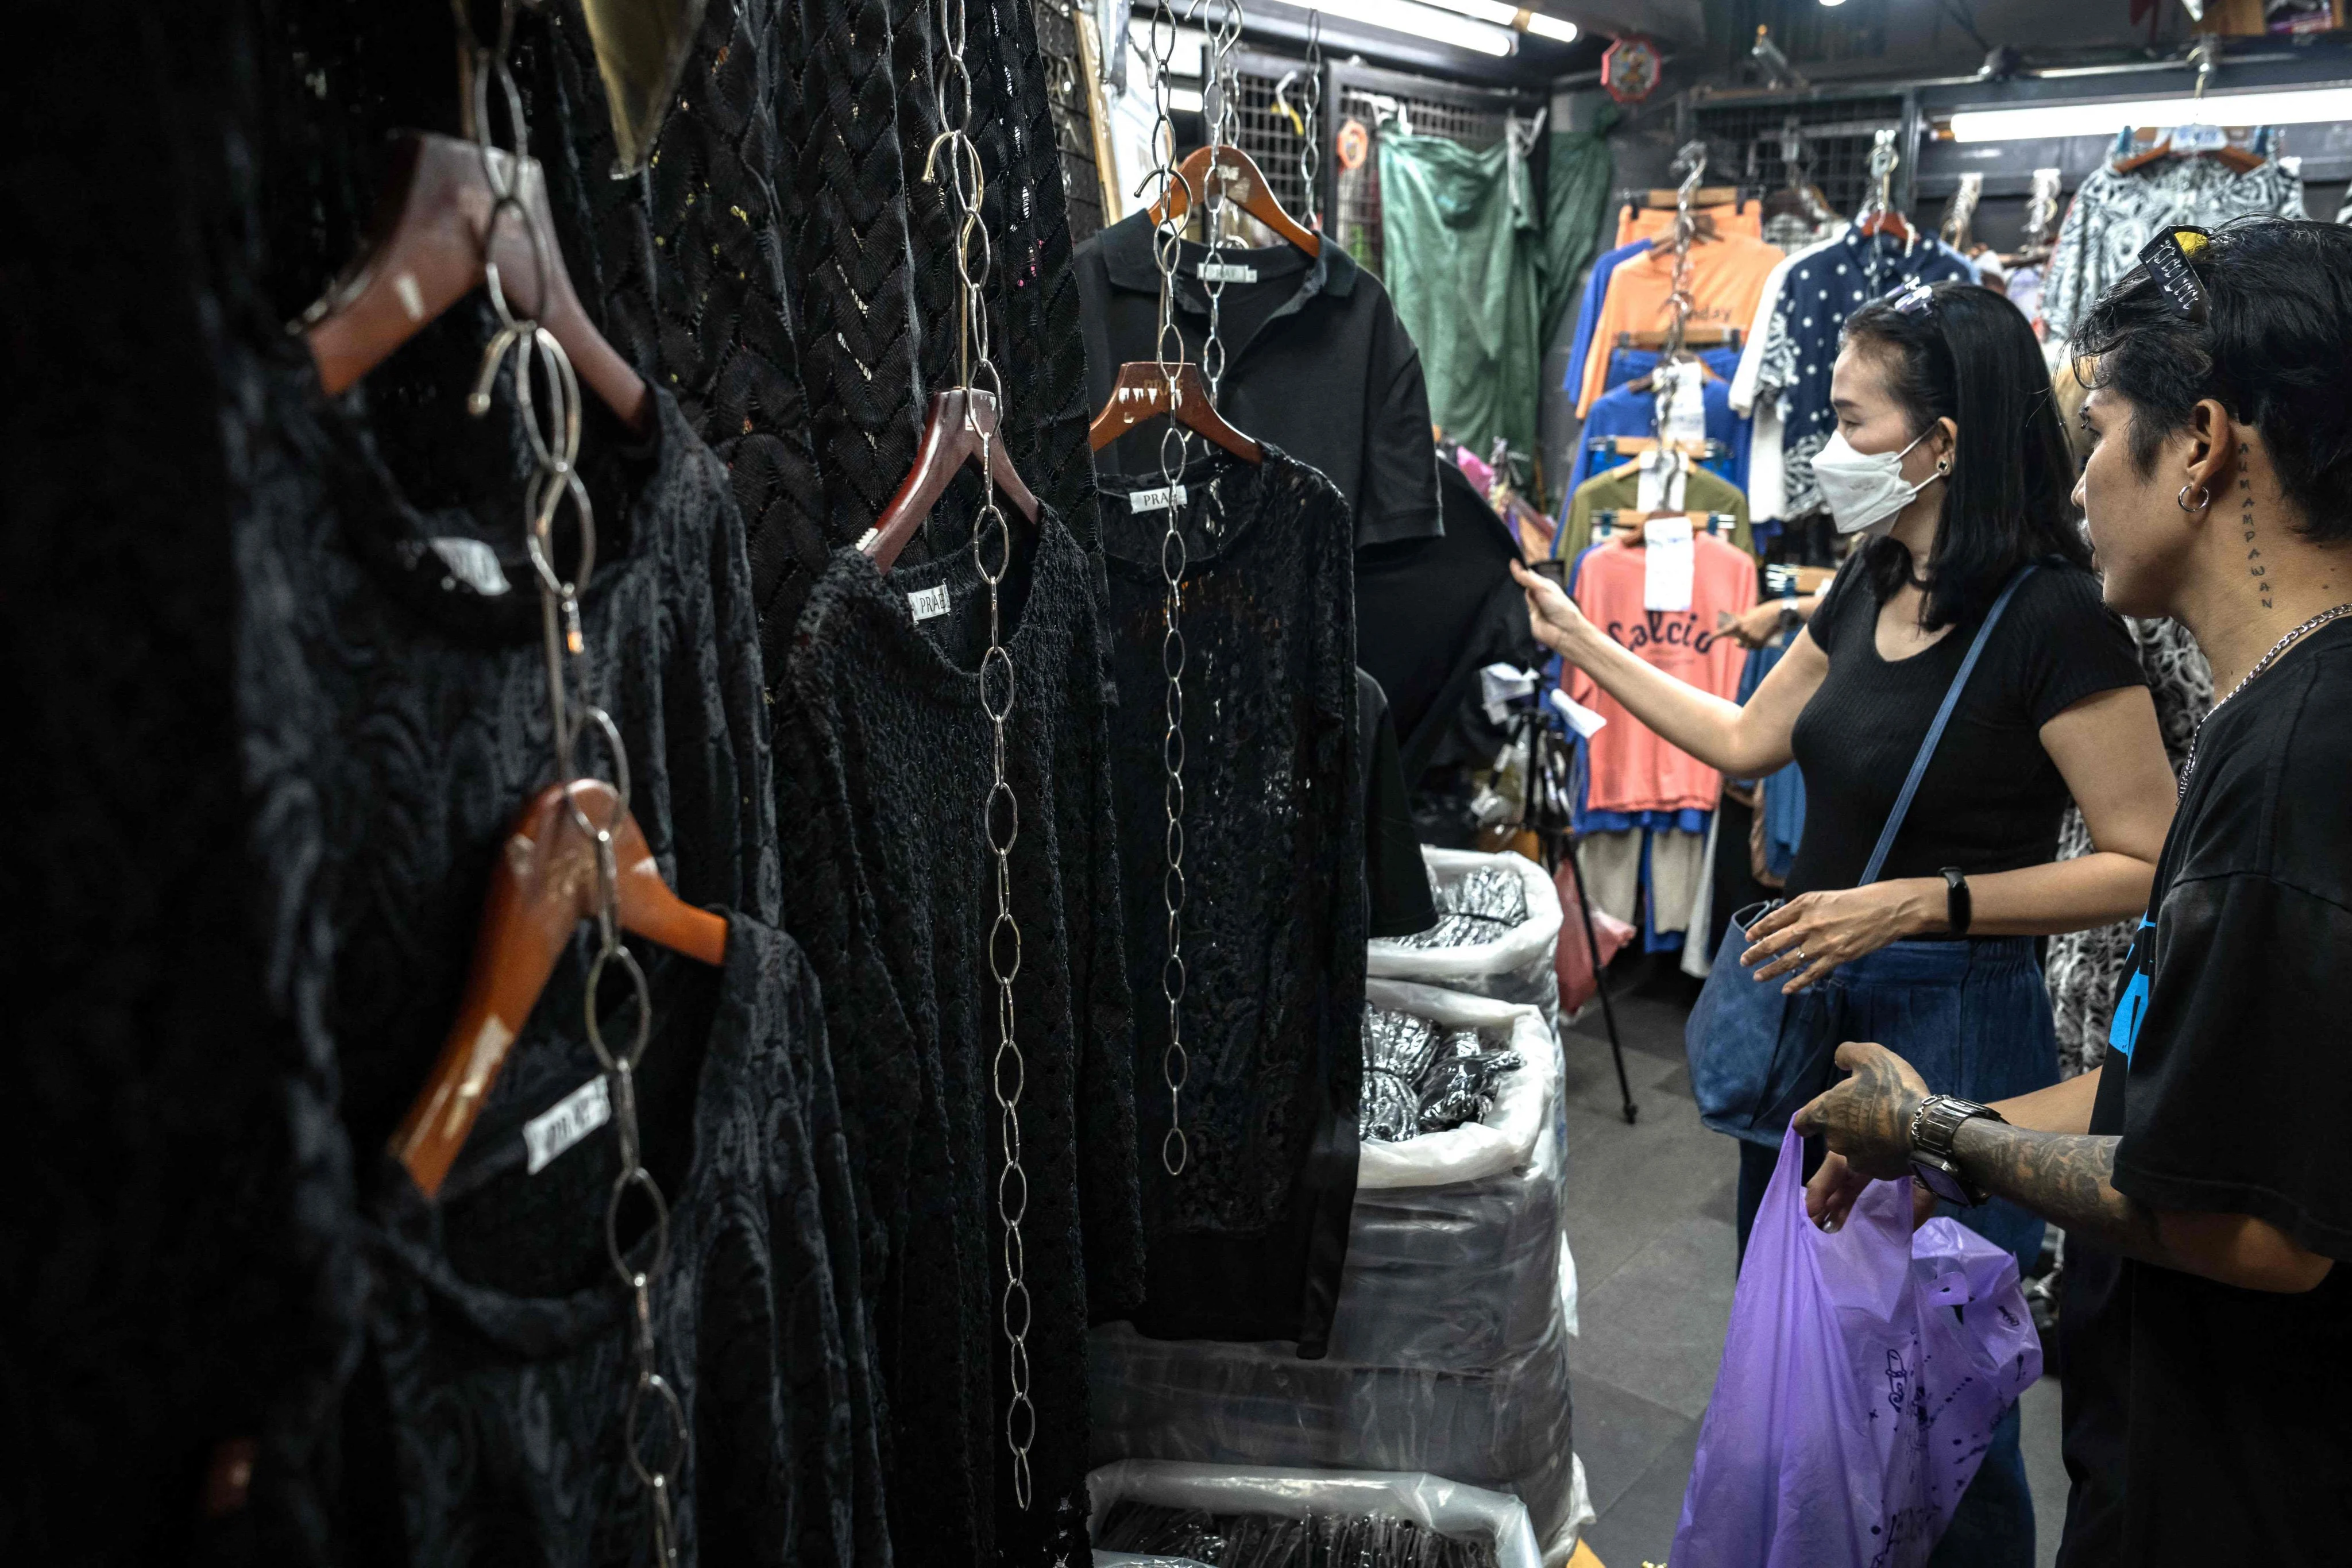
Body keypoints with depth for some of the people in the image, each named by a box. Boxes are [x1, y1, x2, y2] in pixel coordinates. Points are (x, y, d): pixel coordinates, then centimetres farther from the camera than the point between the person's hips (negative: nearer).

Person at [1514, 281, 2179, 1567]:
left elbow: (2145, 866, -18)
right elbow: (1747, 740, 14)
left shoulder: (2051, 619, -19)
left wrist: (1923, 901, -25)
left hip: (1951, 1024, -7)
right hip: (1813, 1001, 8)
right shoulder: (1869, 588, 4)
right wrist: (1574, 638, 13)